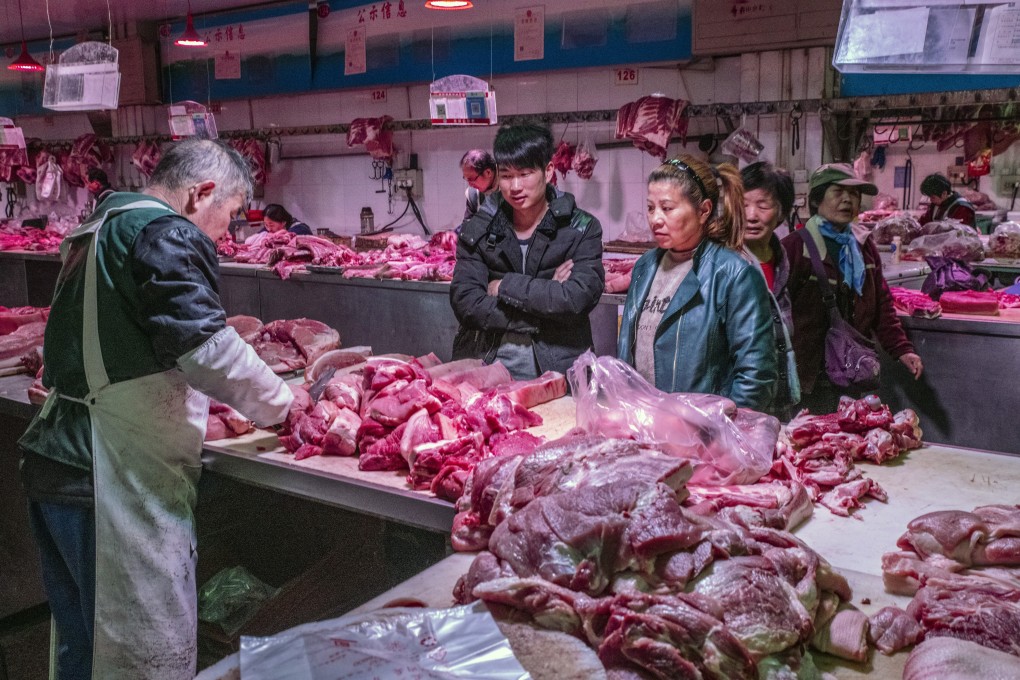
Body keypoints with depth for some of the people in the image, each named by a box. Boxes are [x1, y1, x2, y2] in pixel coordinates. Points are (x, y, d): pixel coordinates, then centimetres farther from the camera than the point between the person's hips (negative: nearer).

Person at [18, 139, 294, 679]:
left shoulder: (99, 229, 17)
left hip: (55, 464, 10)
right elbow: (203, 347, -23)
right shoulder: (167, 234, -14)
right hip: (114, 482, -10)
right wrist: (280, 402, -7)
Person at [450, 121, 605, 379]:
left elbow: (577, 299, -12)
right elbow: (465, 302, -4)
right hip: (485, 362, 1)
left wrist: (504, 286, -6)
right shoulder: (477, 230, 7)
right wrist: (545, 295, -9)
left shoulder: (582, 229, 2)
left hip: (556, 367, -1)